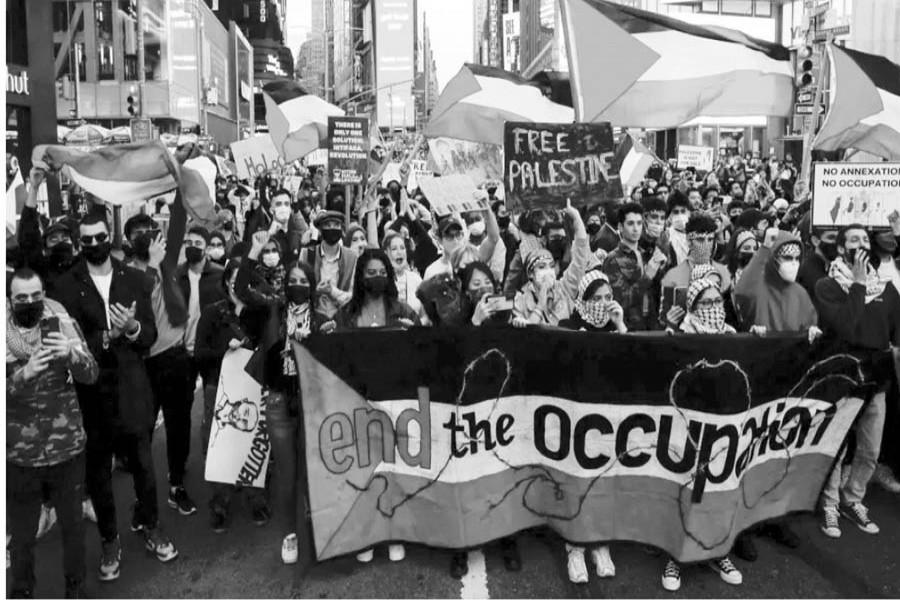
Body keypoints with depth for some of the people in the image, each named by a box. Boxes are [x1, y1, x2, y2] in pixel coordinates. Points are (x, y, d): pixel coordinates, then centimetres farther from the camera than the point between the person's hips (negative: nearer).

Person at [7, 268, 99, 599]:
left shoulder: (62, 322, -4)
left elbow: (92, 375, -9)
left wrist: (71, 354, -29)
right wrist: (25, 373, -30)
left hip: (67, 447, 1)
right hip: (19, 453, 0)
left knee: (73, 523, 16)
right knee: (21, 531, 14)